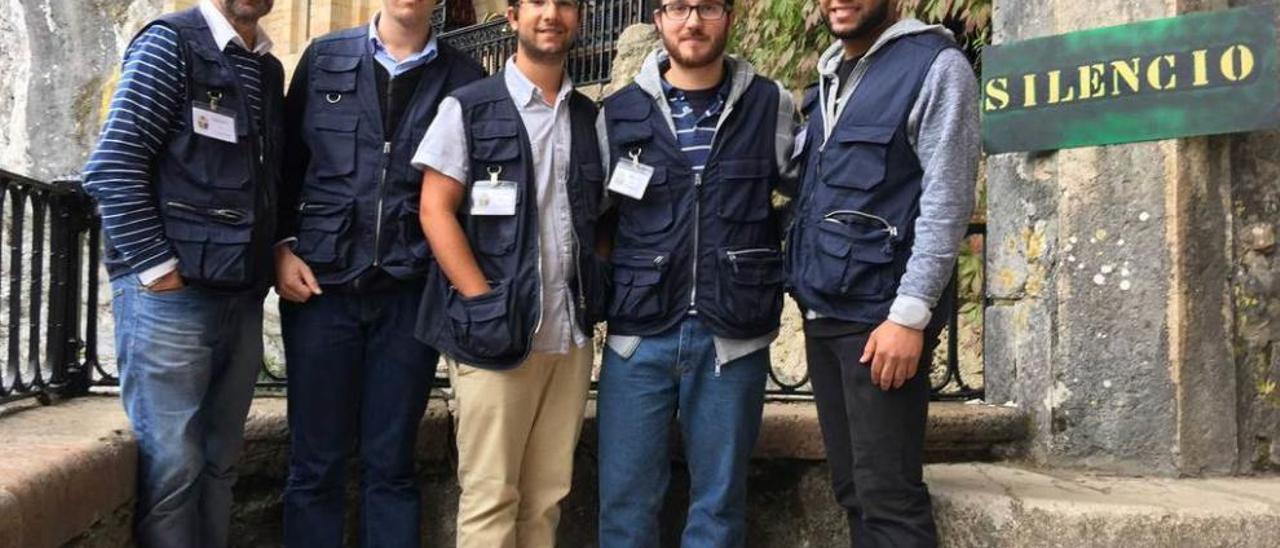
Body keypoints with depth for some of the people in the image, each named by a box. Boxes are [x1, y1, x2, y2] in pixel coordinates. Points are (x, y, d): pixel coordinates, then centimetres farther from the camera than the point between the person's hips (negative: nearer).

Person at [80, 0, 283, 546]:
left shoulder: (269, 70, 16)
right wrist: (156, 268, -13)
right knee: (171, 466, -2)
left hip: (242, 298, 6)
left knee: (218, 462, 10)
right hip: (171, 294, -6)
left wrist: (279, 254, 8)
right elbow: (112, 168, -11)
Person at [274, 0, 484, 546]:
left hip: (410, 291, 0)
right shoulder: (325, 57, 7)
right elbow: (287, 159, 9)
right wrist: (281, 248, -2)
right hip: (321, 282, 0)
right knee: (316, 461, 5)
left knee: (391, 465, 6)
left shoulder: (463, 76, 5)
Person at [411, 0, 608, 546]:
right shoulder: (468, 108, 1)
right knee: (490, 493, 1)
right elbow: (435, 211, -4)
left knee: (547, 494, 9)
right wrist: (486, 306, -11)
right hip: (497, 332, -4)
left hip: (572, 333, 4)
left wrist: (595, 295, 4)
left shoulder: (589, 116, 14)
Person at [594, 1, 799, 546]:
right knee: (625, 496, 5)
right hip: (639, 332, 1)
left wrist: (775, 274, 6)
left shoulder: (773, 106, 2)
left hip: (733, 335, 0)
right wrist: (621, 279, 8)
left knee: (719, 498, 8)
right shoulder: (619, 111, 4)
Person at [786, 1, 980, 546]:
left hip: (881, 313, -7)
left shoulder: (935, 66, -5)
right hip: (822, 312, 7)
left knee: (888, 495, -5)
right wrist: (803, 291, 13)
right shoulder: (829, 74, 18)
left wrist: (910, 313, -19)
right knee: (852, 488, 11)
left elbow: (947, 202, -12)